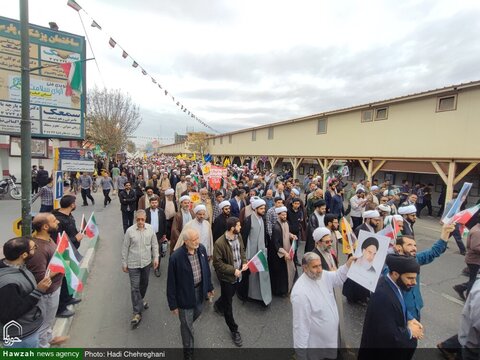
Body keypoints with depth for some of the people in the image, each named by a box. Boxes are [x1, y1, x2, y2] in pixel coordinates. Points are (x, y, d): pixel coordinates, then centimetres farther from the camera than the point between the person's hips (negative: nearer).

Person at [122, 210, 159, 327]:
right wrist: (124, 263, 0)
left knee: (144, 284, 21)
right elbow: (125, 248, -5)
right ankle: (137, 313, 12)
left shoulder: (150, 228, -8)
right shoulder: (130, 231, -15)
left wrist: (155, 257, 0)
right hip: (133, 264, -3)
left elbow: (154, 244, 2)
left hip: (146, 262, 3)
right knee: (135, 288, 0)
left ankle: (141, 300, 48)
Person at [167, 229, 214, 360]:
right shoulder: (176, 257, -29)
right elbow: (171, 282, -17)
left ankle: (186, 326, 64)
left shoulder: (201, 249, -13)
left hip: (200, 289, 5)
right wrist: (173, 304, -10)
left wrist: (209, 287, 10)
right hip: (185, 294, -5)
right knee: (187, 324, 15)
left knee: (197, 312, 30)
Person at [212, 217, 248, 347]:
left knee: (229, 296, 29)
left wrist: (244, 262, -9)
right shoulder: (219, 243, -28)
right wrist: (233, 270, -24)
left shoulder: (239, 236, -7)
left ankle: (218, 305, 61)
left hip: (237, 275, 7)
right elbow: (217, 263, -21)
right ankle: (234, 330, 30)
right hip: (226, 276, -6)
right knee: (228, 304, 11)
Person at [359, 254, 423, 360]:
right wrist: (409, 332, -16)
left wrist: (408, 320, -6)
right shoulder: (383, 295, -37)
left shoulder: (392, 283, -8)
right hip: (381, 347, -8)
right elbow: (389, 336, -32)